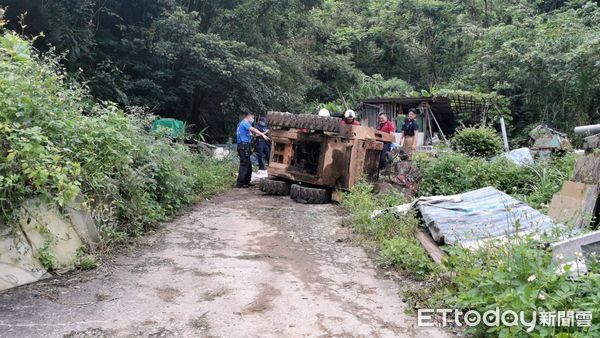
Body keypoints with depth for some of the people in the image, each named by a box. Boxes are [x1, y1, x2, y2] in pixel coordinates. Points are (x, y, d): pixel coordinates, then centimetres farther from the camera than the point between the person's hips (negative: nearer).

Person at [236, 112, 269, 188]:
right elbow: (253, 129, -24)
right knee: (244, 164, -11)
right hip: (244, 145, -11)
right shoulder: (244, 123, -8)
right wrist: (263, 135, -33)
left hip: (244, 146, 11)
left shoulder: (242, 123, 24)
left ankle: (246, 182, 20)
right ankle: (240, 183, -11)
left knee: (248, 165, 14)